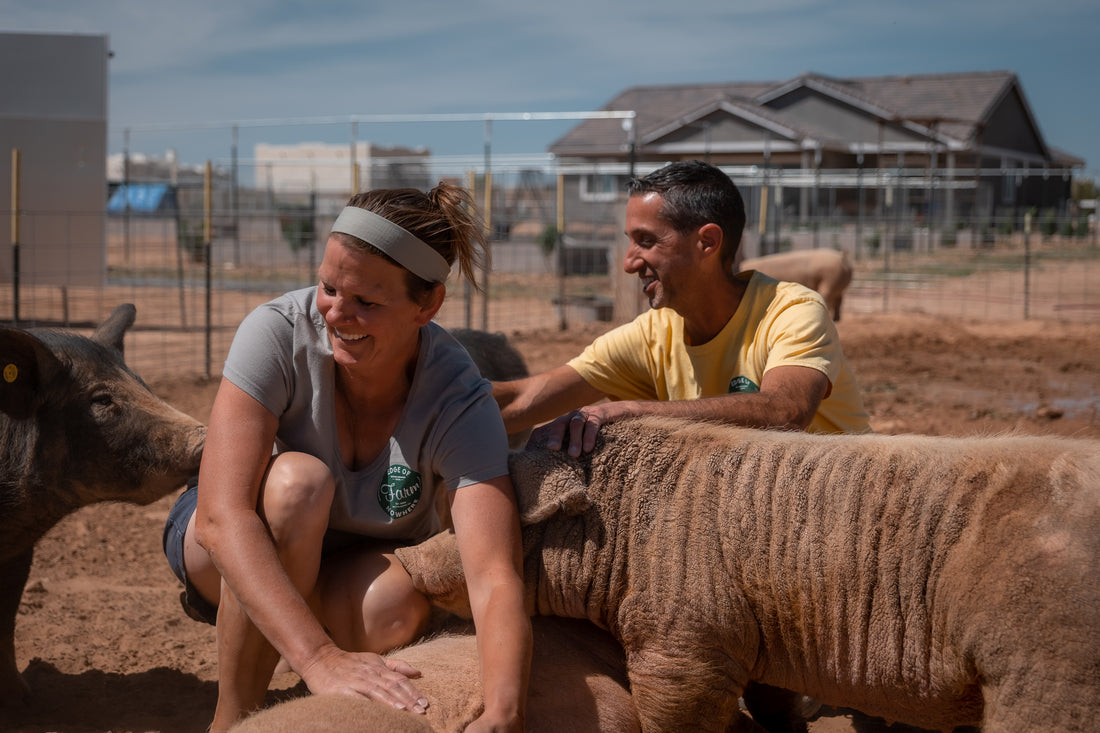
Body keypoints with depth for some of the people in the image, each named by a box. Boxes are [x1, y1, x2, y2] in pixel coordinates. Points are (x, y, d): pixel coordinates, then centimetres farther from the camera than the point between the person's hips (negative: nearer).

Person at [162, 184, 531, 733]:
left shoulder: (460, 404, -26)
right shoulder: (279, 333, -28)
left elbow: (496, 582, -37)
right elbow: (223, 515, -38)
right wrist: (319, 658, -52)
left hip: (349, 577, 0)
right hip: (220, 555, 0)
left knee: (397, 603, -35)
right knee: (298, 480, -34)